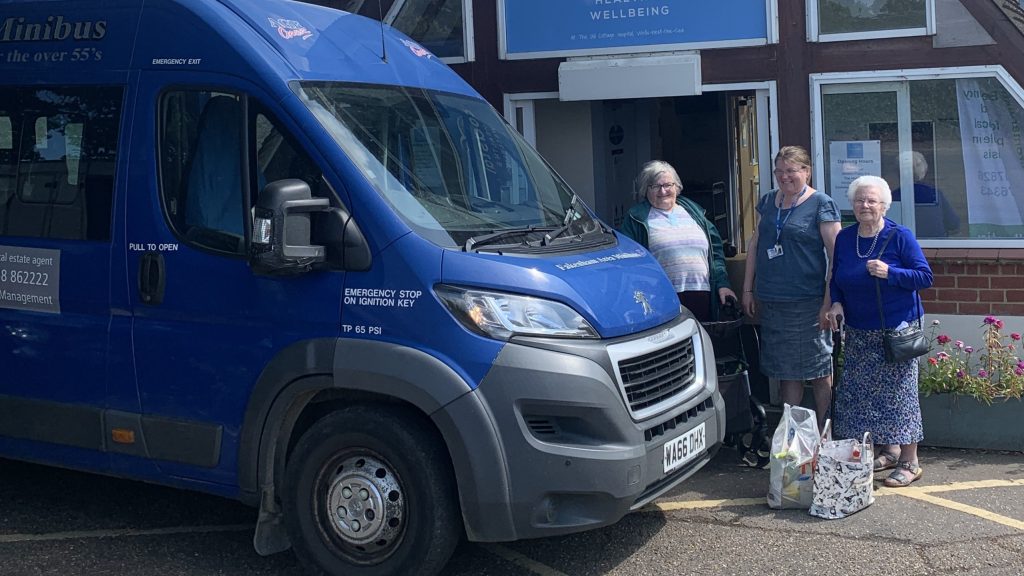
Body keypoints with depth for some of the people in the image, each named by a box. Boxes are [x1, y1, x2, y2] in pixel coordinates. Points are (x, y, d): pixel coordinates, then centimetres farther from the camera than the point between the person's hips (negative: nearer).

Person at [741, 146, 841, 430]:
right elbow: (755, 244, 17)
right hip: (771, 301, 5)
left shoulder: (821, 204, -5)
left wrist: (829, 302, -14)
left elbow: (835, 255, -9)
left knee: (819, 370, 2)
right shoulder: (768, 201, 12)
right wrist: (748, 290, 12)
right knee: (786, 371, 11)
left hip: (808, 302, -5)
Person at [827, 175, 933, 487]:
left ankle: (909, 462, 4)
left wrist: (889, 273, -21)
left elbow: (925, 277, -9)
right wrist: (836, 303, -1)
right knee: (860, 392, 8)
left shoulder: (900, 236, -8)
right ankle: (887, 450, 26)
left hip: (896, 330, -6)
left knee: (898, 393, -5)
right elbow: (837, 279, 18)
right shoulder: (844, 238, 7)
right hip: (858, 333, 6)